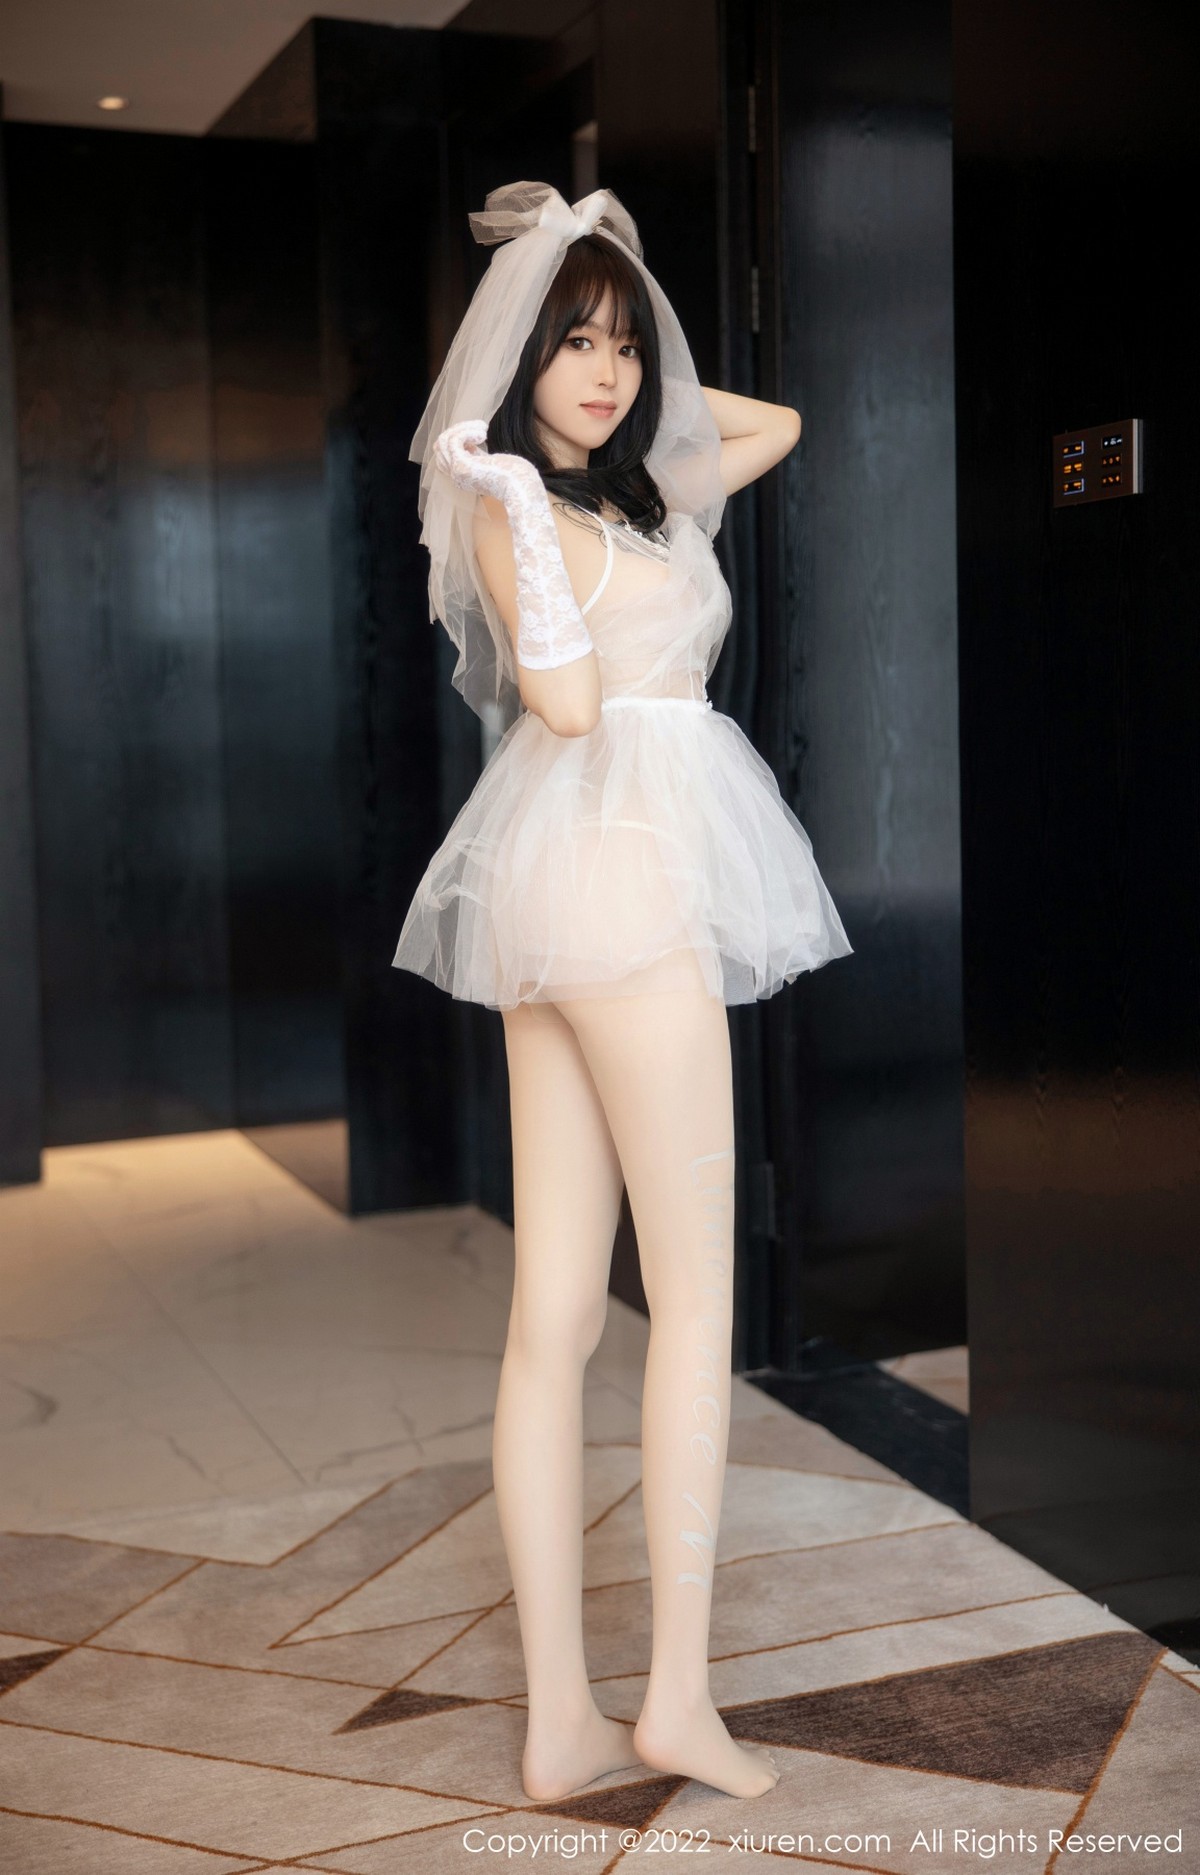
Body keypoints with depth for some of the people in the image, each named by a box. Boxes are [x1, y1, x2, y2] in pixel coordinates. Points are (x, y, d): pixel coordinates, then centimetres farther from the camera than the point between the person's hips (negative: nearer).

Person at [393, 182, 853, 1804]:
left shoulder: (636, 495, 22)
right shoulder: (507, 501, -2)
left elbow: (775, 424, 34)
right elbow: (568, 701, -14)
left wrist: (642, 398, 26)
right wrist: (523, 499, -14)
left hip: (564, 898, 8)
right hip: (621, 860, -8)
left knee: (556, 1313, 3)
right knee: (696, 1287, -4)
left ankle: (560, 1722, 7)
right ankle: (679, 1698, 2)